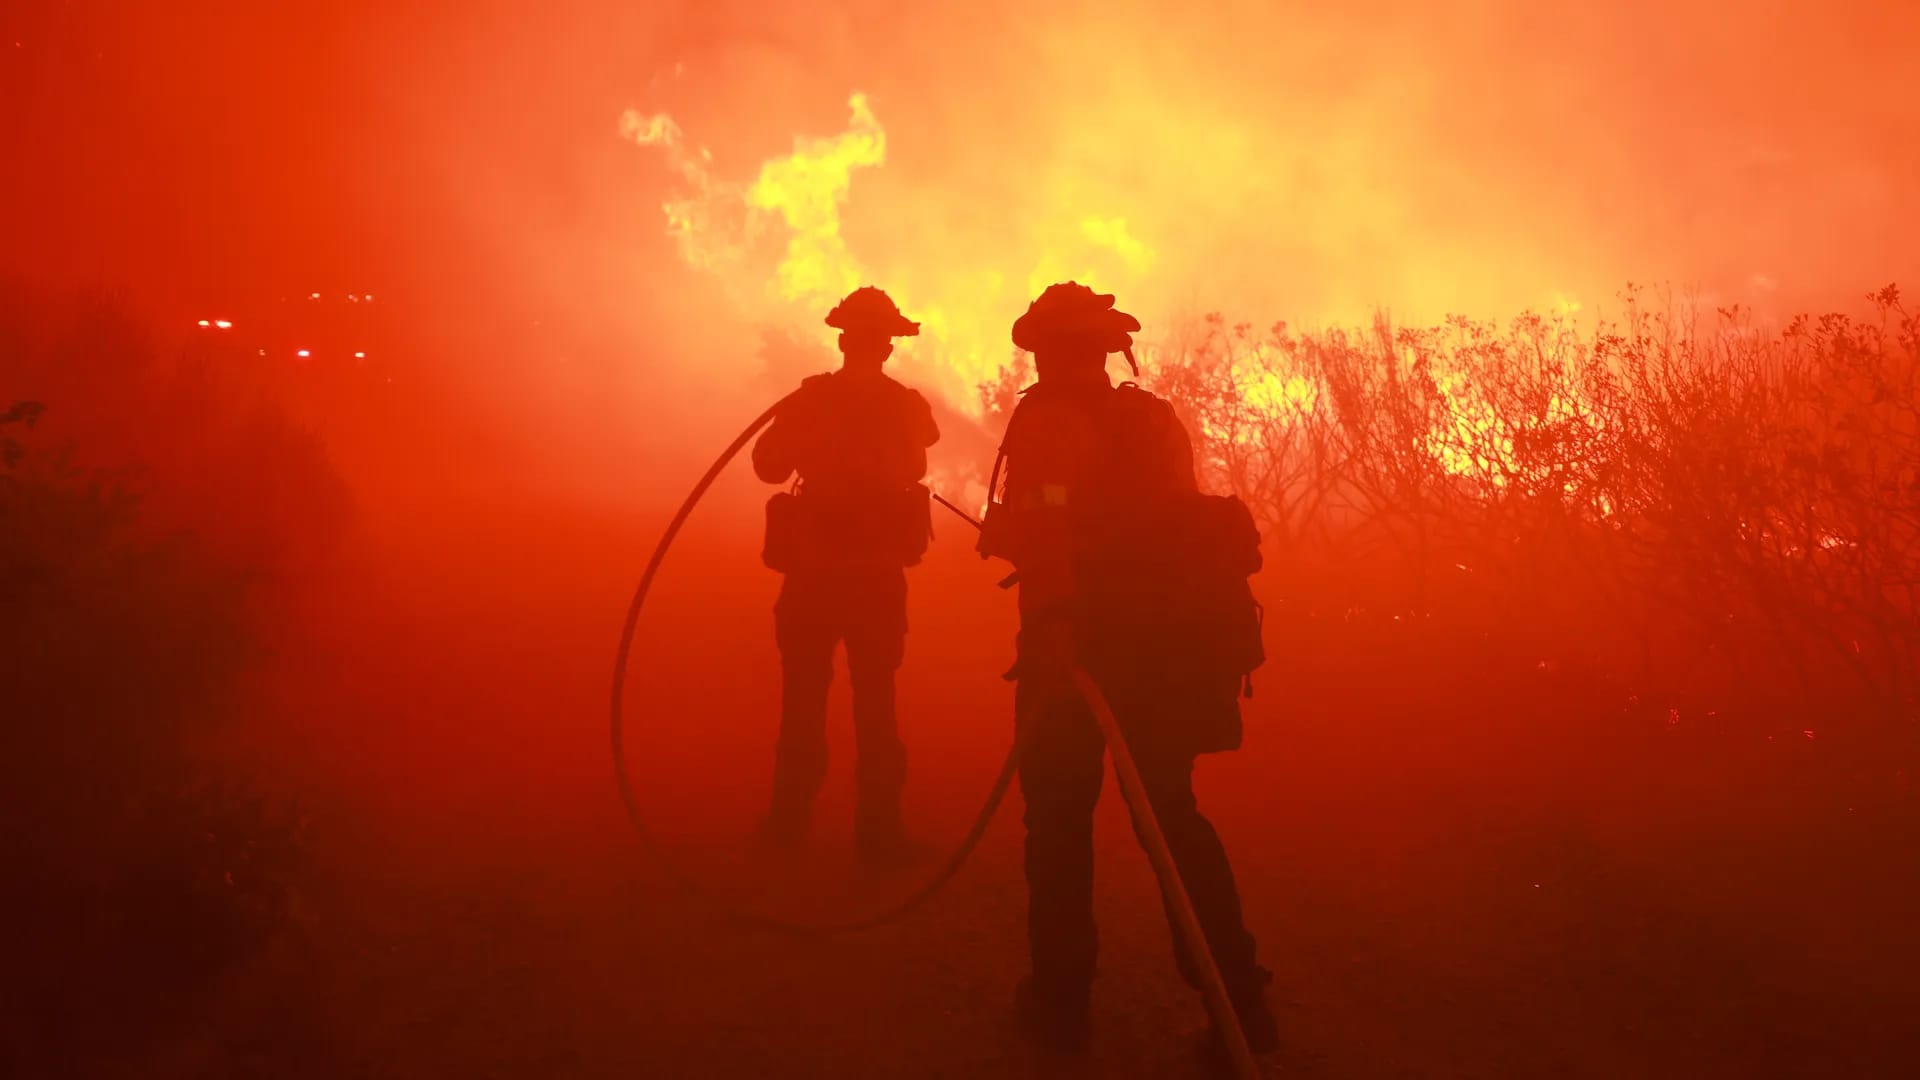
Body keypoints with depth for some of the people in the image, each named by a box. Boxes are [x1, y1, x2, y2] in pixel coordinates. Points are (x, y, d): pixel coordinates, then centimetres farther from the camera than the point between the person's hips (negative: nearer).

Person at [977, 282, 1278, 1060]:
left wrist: (1051, 618, -30)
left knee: (1060, 812, 6)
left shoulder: (1048, 415, -4)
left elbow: (1046, 521, -20)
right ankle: (1239, 996, 13)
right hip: (1175, 636, 6)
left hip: (1088, 637, -6)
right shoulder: (1153, 418, 17)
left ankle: (1061, 998, 12)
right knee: (1171, 808, 15)